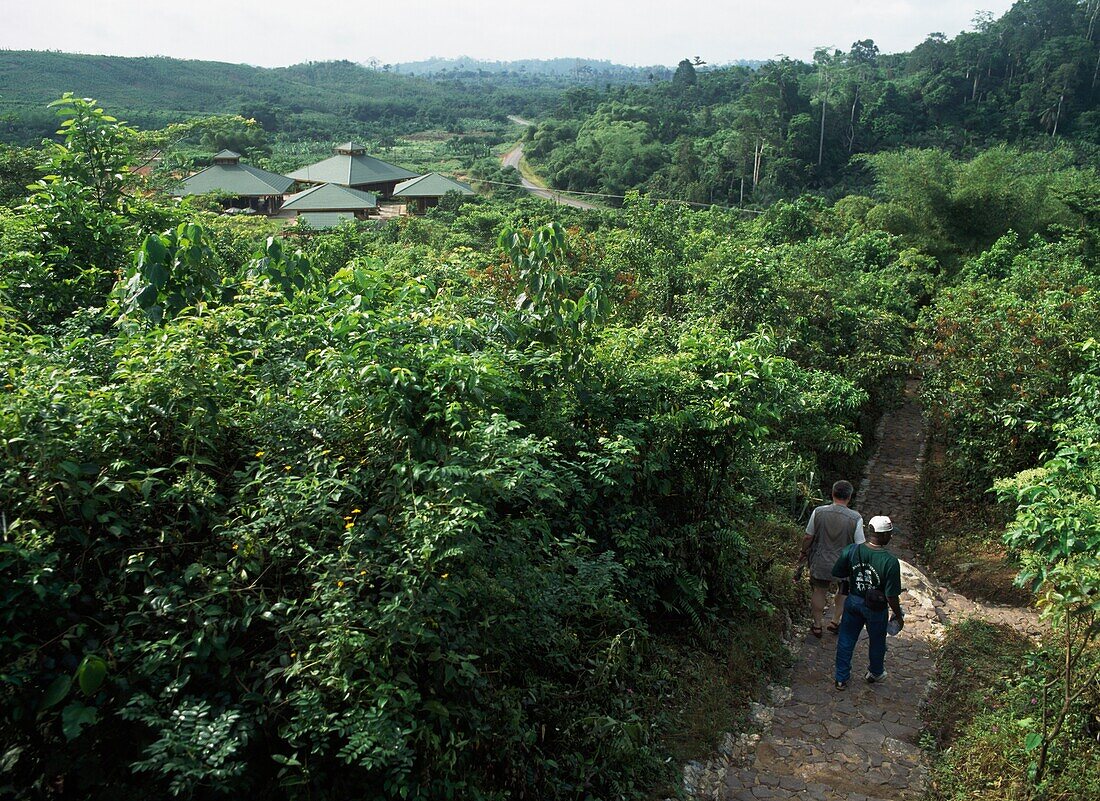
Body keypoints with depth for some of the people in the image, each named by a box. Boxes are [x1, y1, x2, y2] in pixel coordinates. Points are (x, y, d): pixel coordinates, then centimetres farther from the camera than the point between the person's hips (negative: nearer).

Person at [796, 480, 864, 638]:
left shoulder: (818, 512, -14)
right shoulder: (856, 518, -19)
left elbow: (808, 537, -4)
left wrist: (804, 553, 13)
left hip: (820, 563, 1)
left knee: (819, 591, 22)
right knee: (843, 593, 27)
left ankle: (817, 626, 33)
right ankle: (835, 622, 33)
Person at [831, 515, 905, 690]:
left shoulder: (851, 551, -17)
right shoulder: (890, 562, -29)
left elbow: (837, 573, -4)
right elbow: (891, 596, -23)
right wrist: (898, 616, -6)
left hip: (853, 602, 3)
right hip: (876, 608, -3)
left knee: (846, 640, 20)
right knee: (877, 642, 24)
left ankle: (841, 678, 31)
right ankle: (875, 673, 48)